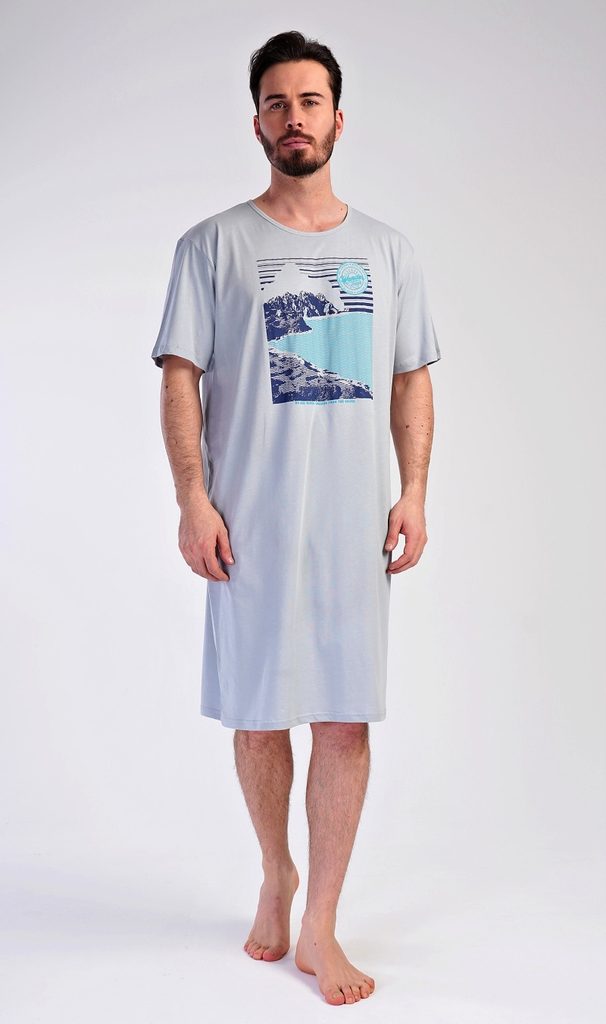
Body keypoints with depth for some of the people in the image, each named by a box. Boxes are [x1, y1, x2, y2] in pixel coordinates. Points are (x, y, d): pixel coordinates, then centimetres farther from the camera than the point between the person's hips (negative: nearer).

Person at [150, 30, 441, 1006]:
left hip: (353, 524, 2)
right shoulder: (213, 245, 4)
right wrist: (194, 501, -10)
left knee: (346, 723, 2)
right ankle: (277, 878, 34)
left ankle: (319, 929, 16)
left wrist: (415, 494, 1)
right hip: (252, 524, -1)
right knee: (257, 716, 8)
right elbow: (181, 376, 0)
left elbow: (413, 379, 12)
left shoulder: (390, 250, 12)